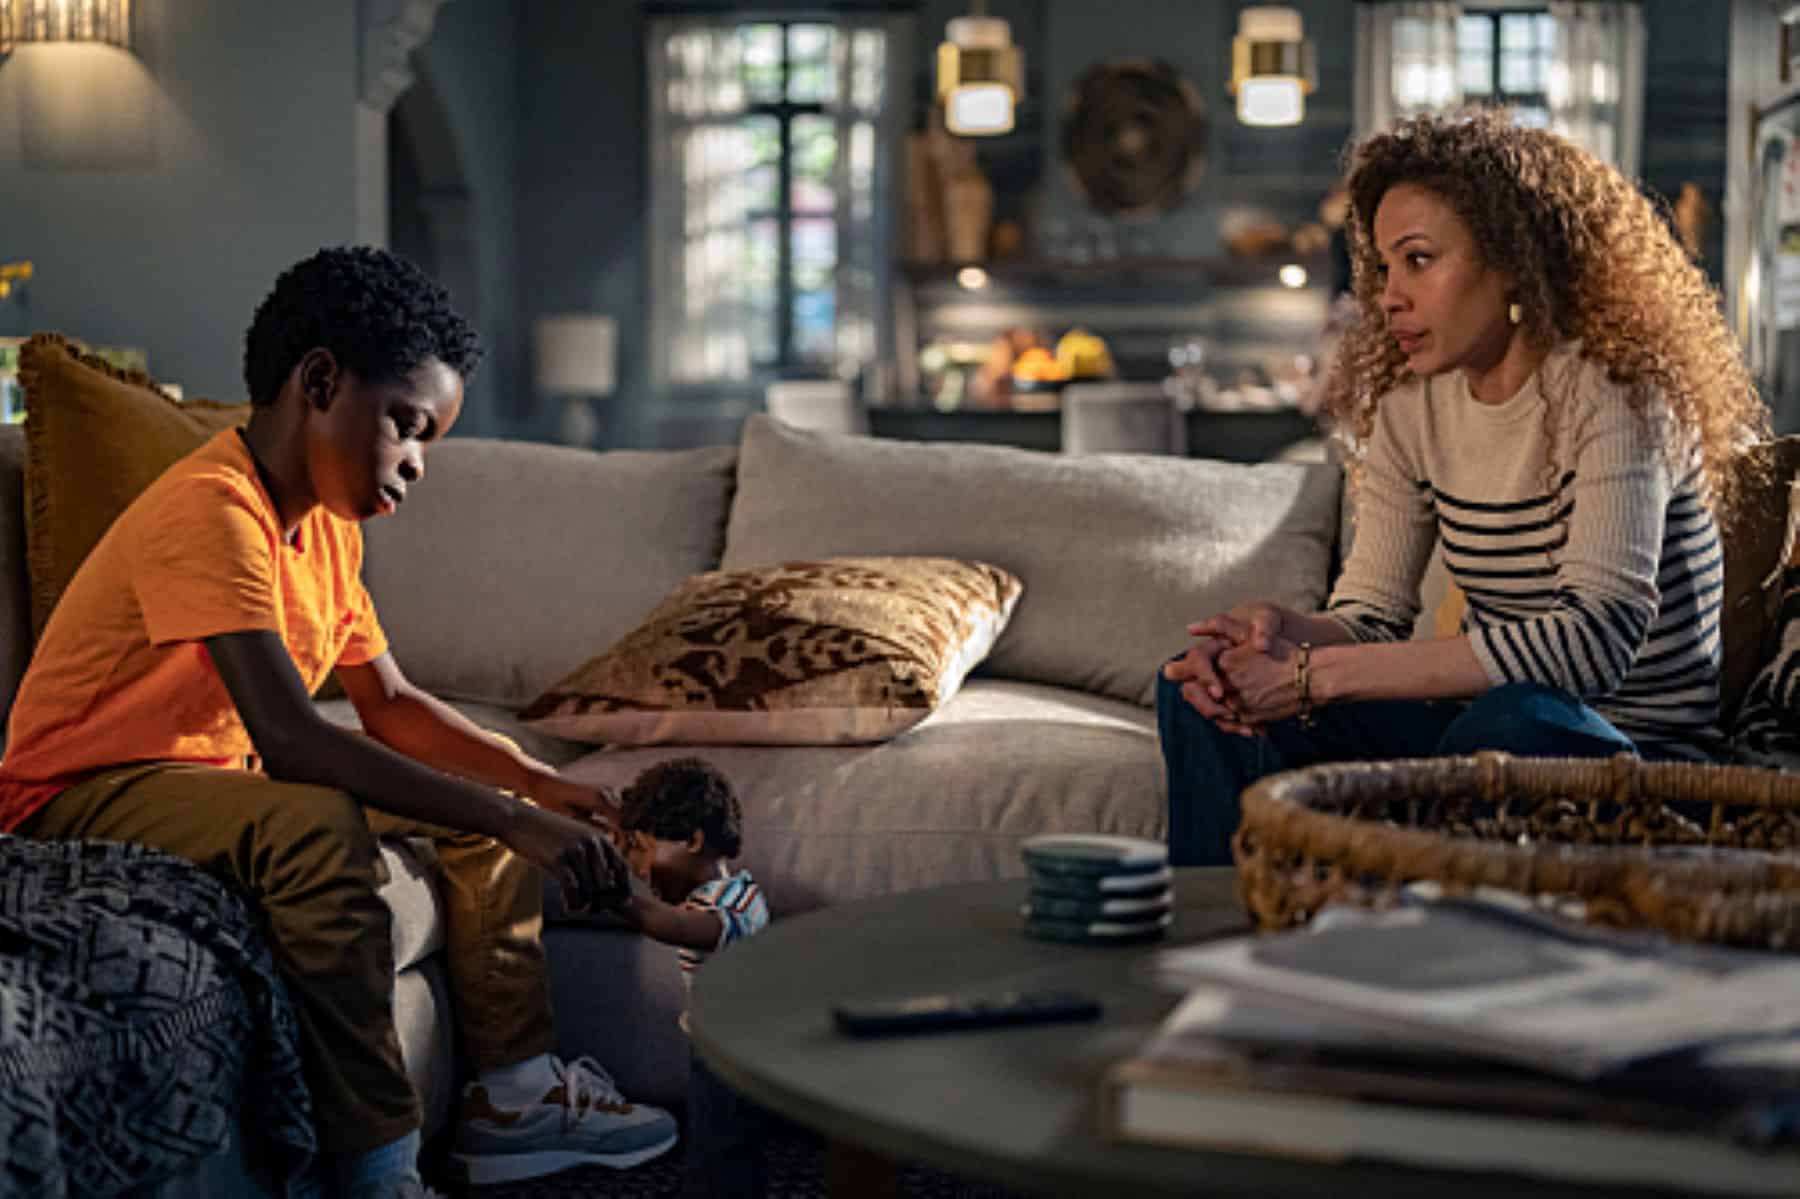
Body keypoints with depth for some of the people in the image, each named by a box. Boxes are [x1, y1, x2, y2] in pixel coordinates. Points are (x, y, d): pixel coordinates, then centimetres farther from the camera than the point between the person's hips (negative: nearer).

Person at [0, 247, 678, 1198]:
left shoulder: (323, 521, 5)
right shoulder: (211, 511, -26)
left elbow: (390, 703, 12)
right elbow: (290, 738, -37)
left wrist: (536, 786, -4)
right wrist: (510, 820, -37)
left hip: (222, 773, 10)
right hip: (83, 794, -10)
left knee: (490, 799, 5)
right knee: (318, 823, -36)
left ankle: (513, 1093, 6)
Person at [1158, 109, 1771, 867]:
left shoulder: (1611, 389, -17)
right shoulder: (1408, 401, 5)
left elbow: (1597, 637, -30)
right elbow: (1372, 613, 3)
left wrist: (1321, 675, -31)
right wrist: (1282, 635, -23)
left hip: (1637, 750, -6)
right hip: (1482, 721, 6)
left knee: (1512, 723, -39)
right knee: (1204, 688, -3)